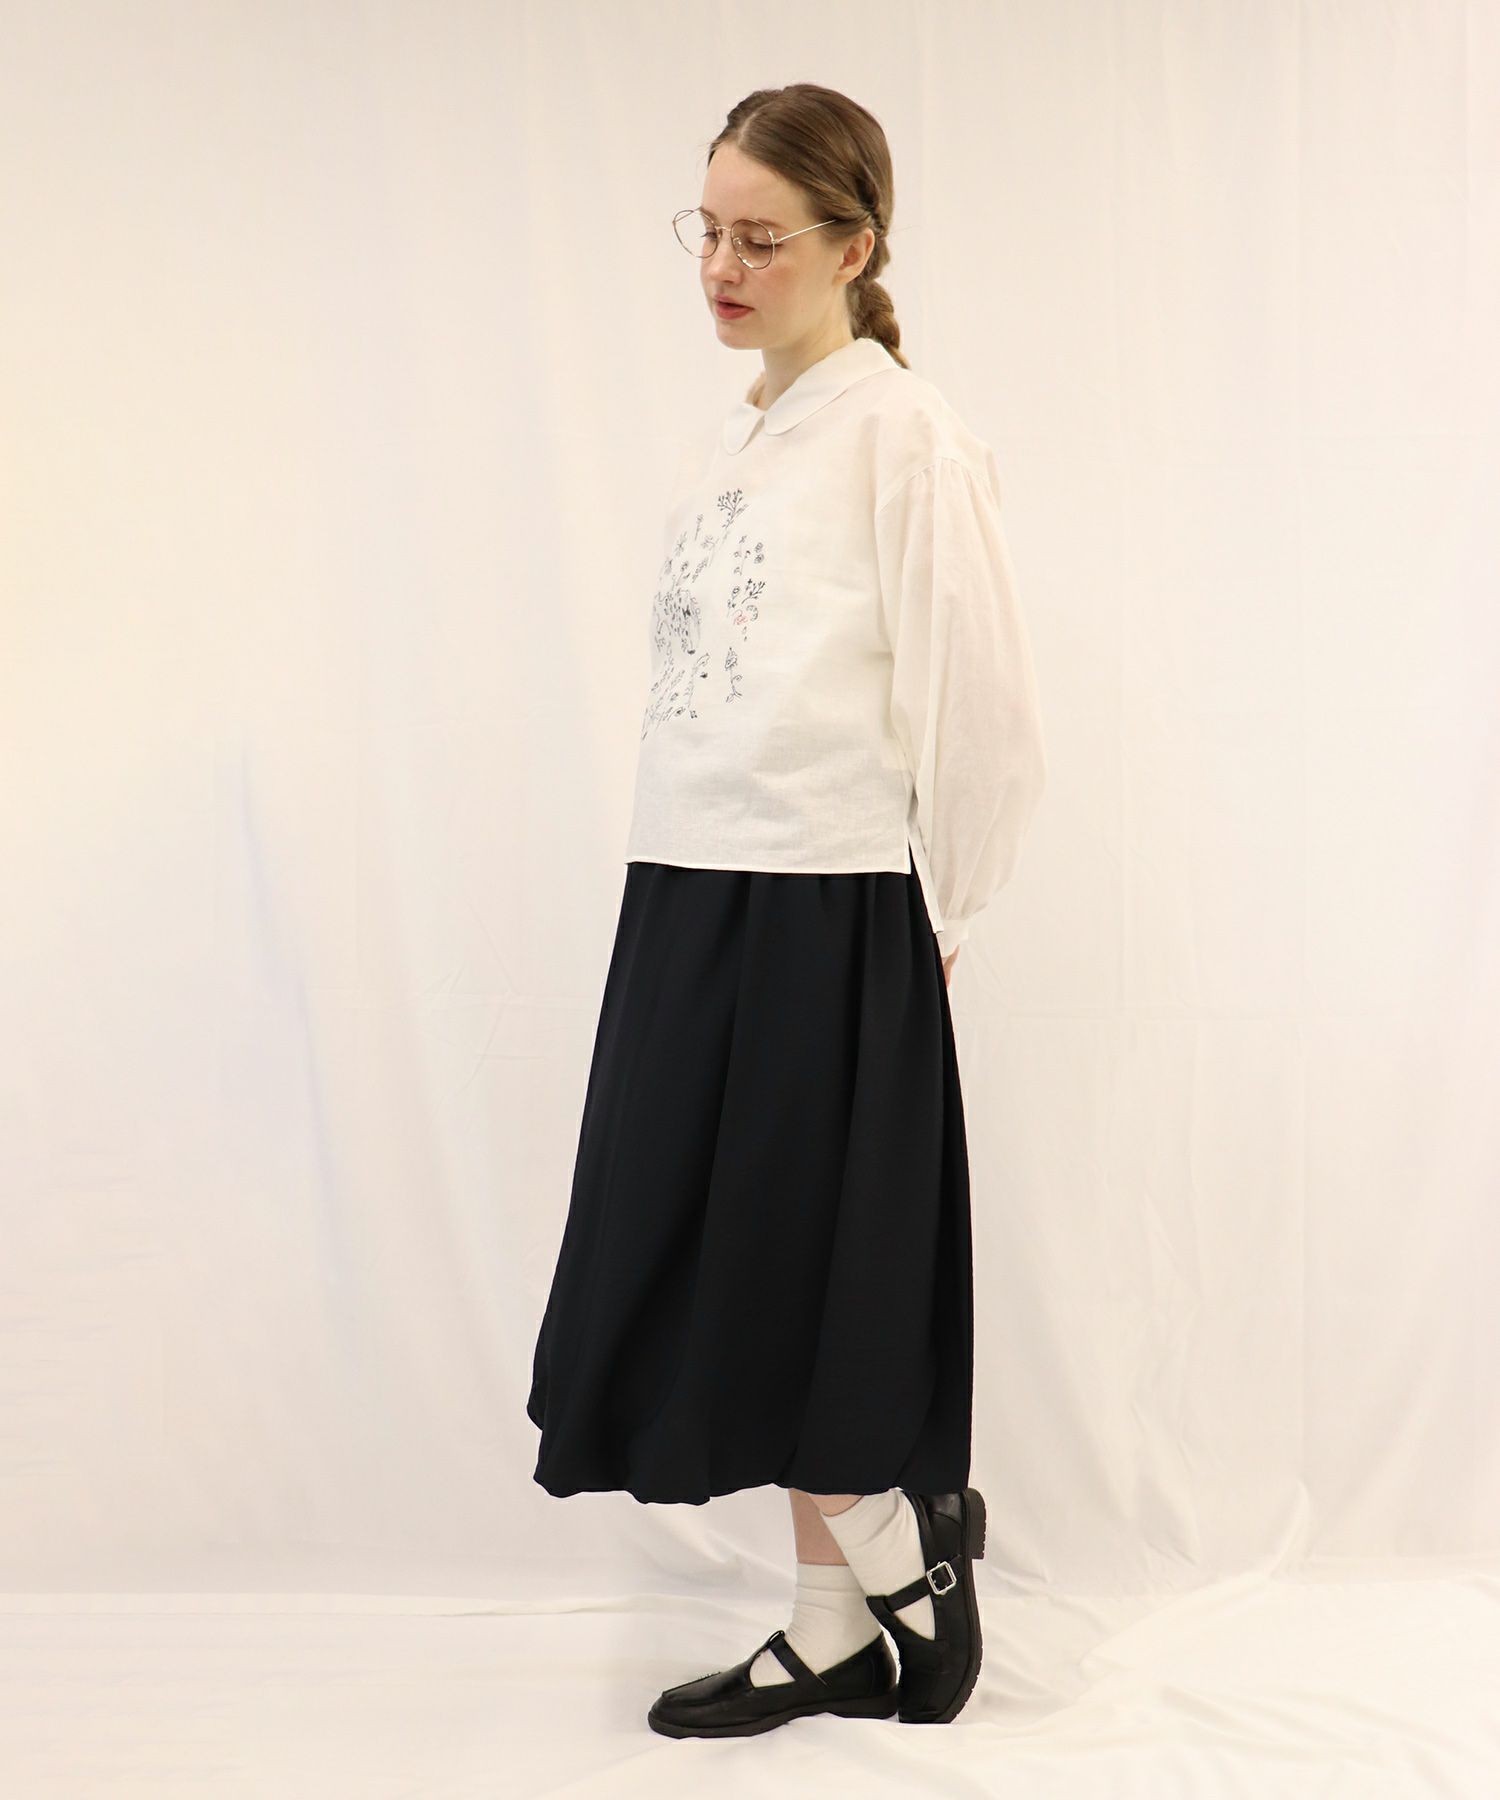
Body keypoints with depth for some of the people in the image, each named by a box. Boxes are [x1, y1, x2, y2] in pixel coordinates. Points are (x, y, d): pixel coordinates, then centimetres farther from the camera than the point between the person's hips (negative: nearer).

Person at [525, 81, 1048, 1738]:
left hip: (826, 926, -8)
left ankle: (914, 1551, 27)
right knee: (702, 1287, 11)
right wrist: (690, 908, 11)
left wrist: (923, 925, -4)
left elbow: (982, 714, -12)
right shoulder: (724, 449, 14)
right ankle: (838, 1635, 26)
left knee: (792, 1295, 1)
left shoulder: (904, 436, -9)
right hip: (686, 908, 8)